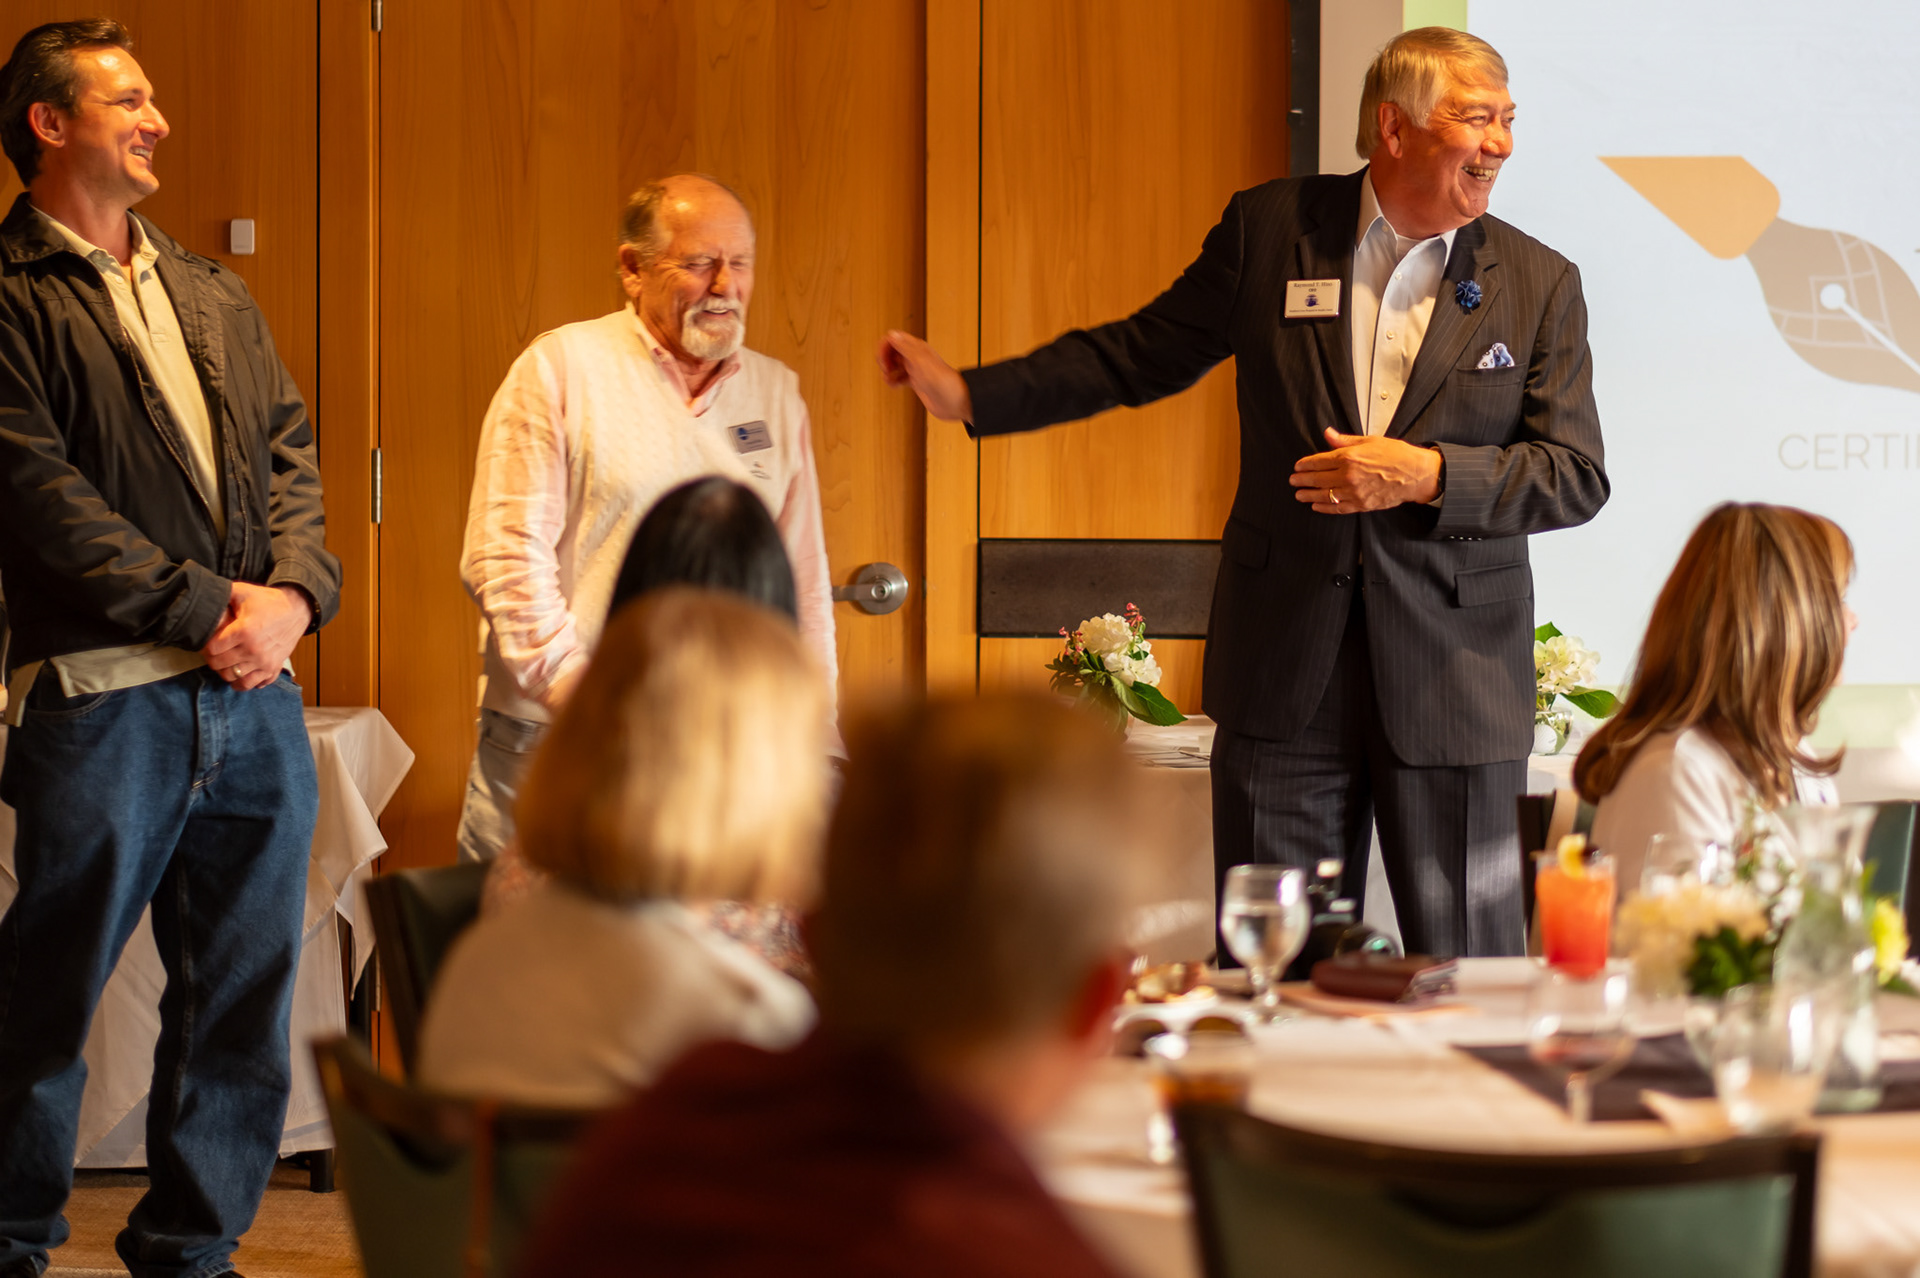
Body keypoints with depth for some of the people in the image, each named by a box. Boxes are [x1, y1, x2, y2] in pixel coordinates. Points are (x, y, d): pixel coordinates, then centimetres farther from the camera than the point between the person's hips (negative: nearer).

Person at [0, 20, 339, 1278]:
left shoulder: (214, 296, 19)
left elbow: (290, 452, 14)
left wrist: (292, 591, -4)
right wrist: (203, 607, -12)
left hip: (256, 697, 6)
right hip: (104, 696, -6)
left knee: (245, 995, 9)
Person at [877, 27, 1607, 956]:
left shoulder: (1540, 285, 2)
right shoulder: (1269, 229, 3)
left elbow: (1577, 476, -2)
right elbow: (1138, 354, 10)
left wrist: (1428, 475, -16)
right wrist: (966, 394, 5)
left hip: (1455, 675, 0)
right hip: (1284, 668, 1)